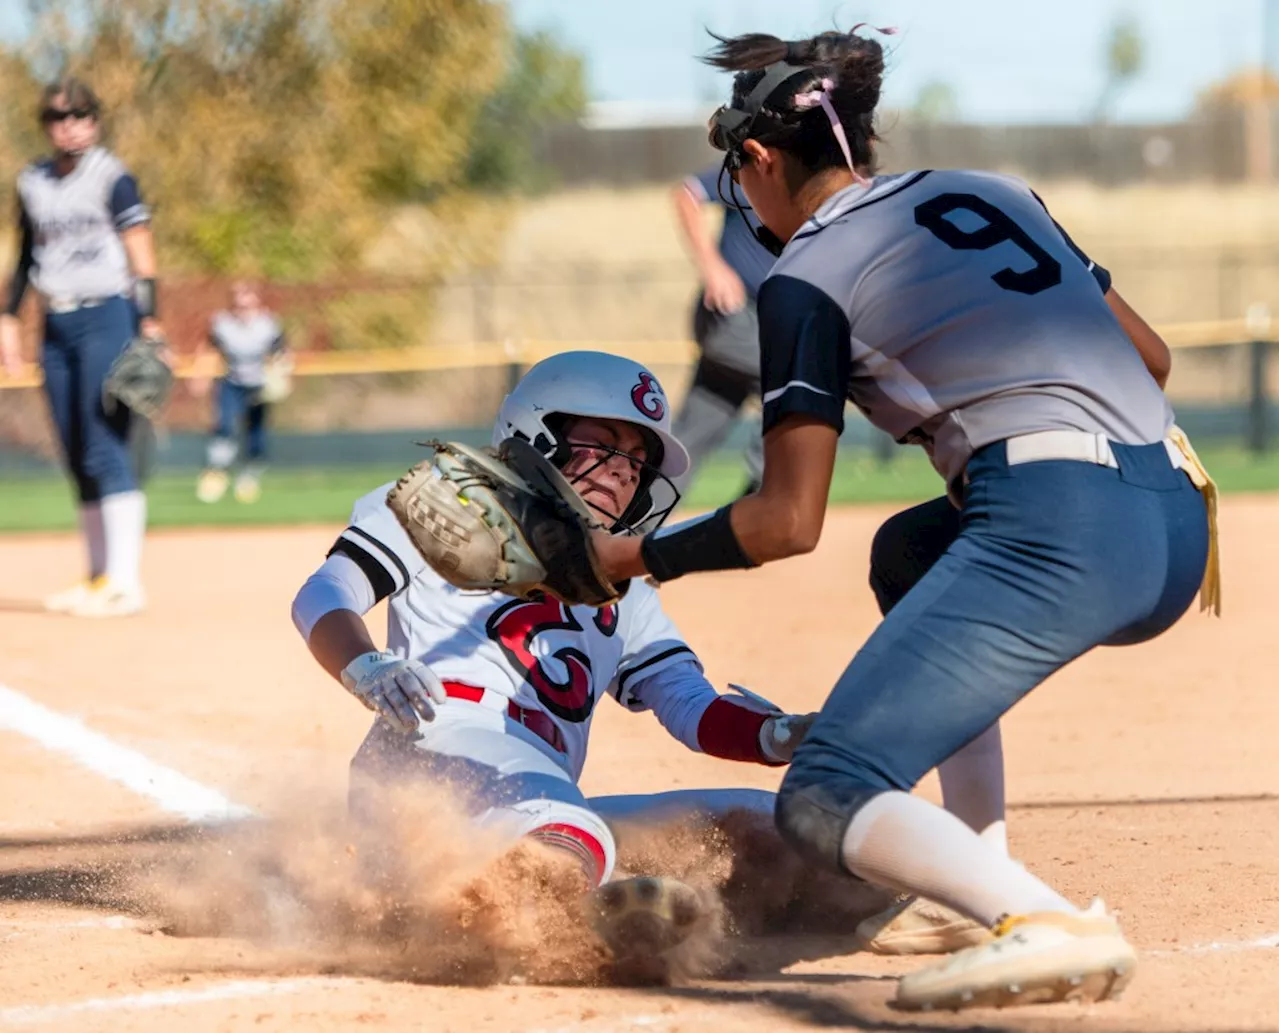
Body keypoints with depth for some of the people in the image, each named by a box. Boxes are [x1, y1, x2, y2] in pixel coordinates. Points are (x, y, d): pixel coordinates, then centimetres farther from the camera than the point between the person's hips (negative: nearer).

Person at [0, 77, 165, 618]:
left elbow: (141, 256, -9)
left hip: (105, 317, -6)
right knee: (78, 457, 8)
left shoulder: (112, 178, -5)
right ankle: (98, 576, 14)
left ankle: (124, 583, -13)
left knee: (106, 448, -12)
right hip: (57, 326, 6)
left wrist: (150, 324, -16)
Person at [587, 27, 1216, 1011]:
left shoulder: (807, 277, 4)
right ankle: (974, 871, 24)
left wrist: (636, 556, 12)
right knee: (910, 552, 35)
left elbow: (788, 522, -2)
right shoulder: (996, 191, 23)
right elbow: (1151, 356, 25)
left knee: (822, 804, -6)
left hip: (1054, 530, -8)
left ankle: (1048, 925, -33)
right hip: (1179, 529, 8)